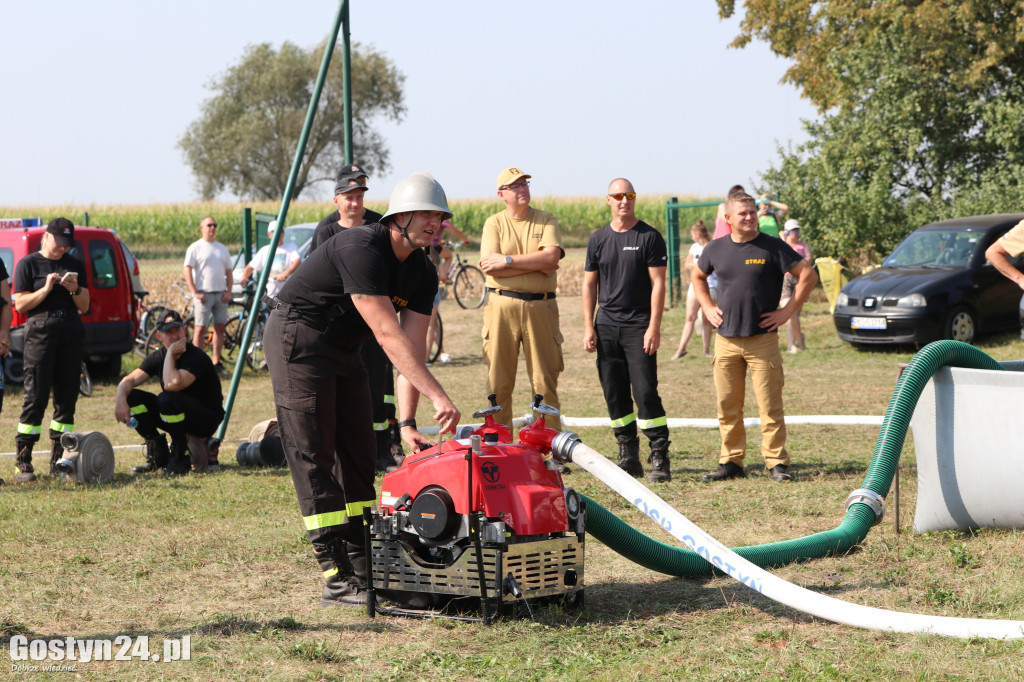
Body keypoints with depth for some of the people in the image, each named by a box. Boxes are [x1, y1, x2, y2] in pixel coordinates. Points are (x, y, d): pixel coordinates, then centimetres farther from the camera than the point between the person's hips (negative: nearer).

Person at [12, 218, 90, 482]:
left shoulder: (75, 265, 18)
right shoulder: (28, 264, 6)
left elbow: (85, 306, 16)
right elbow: (20, 304, -1)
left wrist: (75, 290, -4)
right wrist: (46, 289, -12)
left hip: (72, 332, 4)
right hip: (40, 331, -4)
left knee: (67, 395, 2)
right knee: (36, 394, -9)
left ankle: (59, 460, 8)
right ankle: (22, 461, -7)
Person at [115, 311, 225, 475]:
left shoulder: (196, 357, -22)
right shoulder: (158, 357, 0)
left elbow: (172, 385, -38)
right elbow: (129, 380, -6)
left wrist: (171, 354, -26)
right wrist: (121, 400, -26)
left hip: (206, 420, -7)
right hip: (178, 417, 7)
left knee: (166, 399, -34)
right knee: (132, 397, -10)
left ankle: (181, 458, -16)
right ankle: (159, 456, -1)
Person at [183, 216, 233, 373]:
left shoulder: (222, 248, 16)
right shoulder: (195, 247, -1)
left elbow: (228, 272, 17)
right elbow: (187, 270, -7)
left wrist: (229, 292, 4)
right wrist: (195, 292, -14)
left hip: (221, 294, 5)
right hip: (204, 294, -5)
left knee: (219, 327, 4)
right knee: (200, 328, -6)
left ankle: (216, 362, 10)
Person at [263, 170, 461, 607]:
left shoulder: (422, 275, -1)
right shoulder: (361, 250, -28)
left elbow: (412, 349, -5)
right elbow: (388, 335, -33)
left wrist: (407, 423, -14)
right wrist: (438, 397, -35)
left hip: (343, 350, 9)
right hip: (298, 339, -9)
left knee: (356, 455, 8)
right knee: (314, 457, -10)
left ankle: (361, 567, 13)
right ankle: (337, 579, -12)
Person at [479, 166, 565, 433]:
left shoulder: (546, 220, 9)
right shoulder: (494, 223, 7)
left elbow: (552, 257, -9)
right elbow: (489, 267, -7)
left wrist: (507, 261, -11)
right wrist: (537, 265, -9)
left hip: (541, 307, 0)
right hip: (502, 306, 0)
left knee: (545, 381, 1)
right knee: (499, 382, 1)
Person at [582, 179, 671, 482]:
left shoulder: (650, 237, -1)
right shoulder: (598, 239, 11)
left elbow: (658, 284, -4)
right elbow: (589, 284, 13)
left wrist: (654, 328, -12)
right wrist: (589, 327, 5)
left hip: (639, 326, -4)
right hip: (606, 327, 4)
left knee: (645, 392, -11)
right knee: (614, 394, 5)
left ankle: (660, 457, -6)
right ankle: (628, 456, 13)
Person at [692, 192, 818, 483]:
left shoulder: (773, 247, -3)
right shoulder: (716, 249, 9)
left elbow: (808, 275, -3)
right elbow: (698, 277, 27)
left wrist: (787, 311, -6)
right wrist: (708, 308, 13)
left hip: (763, 339, -3)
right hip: (726, 339, 4)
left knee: (770, 405, -4)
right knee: (727, 406, 6)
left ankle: (776, 462, 2)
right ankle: (731, 461, 15)